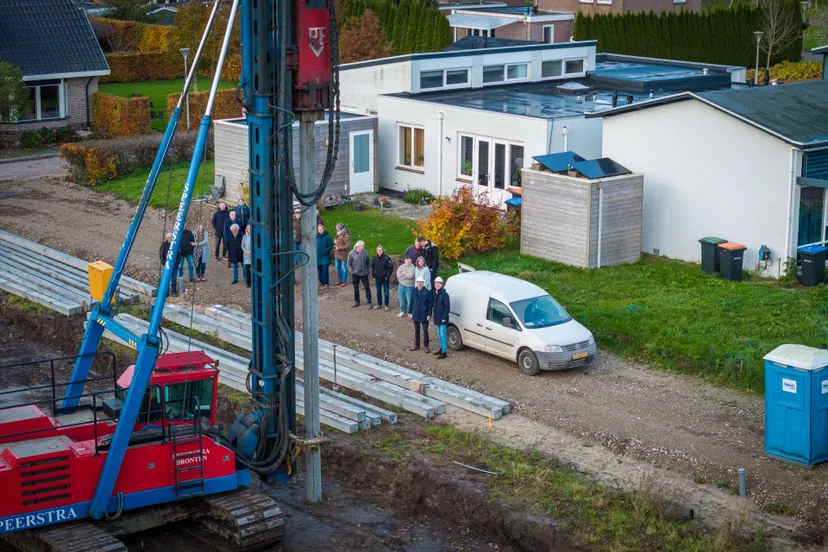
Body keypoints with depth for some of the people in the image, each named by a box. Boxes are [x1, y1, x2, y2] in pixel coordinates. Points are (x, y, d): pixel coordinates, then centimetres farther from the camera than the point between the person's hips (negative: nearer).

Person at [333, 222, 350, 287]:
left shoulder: (346, 235, -17)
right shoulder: (339, 234, 11)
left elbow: (347, 246, -19)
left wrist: (339, 248, -20)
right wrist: (335, 242, 6)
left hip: (343, 254, -9)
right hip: (337, 254, 9)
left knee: (344, 268, 0)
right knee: (338, 268, 15)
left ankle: (345, 281, 9)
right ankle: (340, 280, 28)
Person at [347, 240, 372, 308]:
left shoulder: (365, 252, -7)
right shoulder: (352, 253, -11)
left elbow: (368, 263, 6)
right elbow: (349, 264, -1)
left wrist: (368, 270, 1)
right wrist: (351, 271, -6)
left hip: (364, 273, 1)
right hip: (355, 274, 0)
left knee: (367, 287, 2)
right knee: (356, 288, 12)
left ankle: (369, 302, 9)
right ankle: (356, 301, 27)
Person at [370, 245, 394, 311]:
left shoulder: (387, 258, -11)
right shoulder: (375, 258, 4)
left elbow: (391, 268, -9)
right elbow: (372, 268, 14)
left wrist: (387, 276, -13)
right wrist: (374, 276, 7)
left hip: (385, 278, -5)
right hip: (377, 278, 5)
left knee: (386, 292, 1)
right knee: (378, 292, 13)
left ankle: (386, 305, 10)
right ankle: (379, 304, 24)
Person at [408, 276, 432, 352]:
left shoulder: (427, 292, -12)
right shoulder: (414, 291, -2)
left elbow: (430, 304, -8)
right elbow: (411, 302, 6)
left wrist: (429, 315, -11)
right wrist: (409, 312, 5)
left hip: (424, 315, -4)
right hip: (416, 314, 4)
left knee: (425, 331, 4)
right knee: (416, 330, 15)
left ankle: (426, 346, 13)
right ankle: (416, 345, 28)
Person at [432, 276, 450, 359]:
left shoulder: (444, 294, -18)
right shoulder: (435, 293, 8)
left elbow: (447, 307, -18)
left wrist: (444, 318, -19)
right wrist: (434, 315, 15)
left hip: (442, 319, -9)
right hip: (437, 318, 9)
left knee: (443, 335, -5)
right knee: (439, 335, 19)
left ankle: (444, 352, 0)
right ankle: (441, 349, 31)